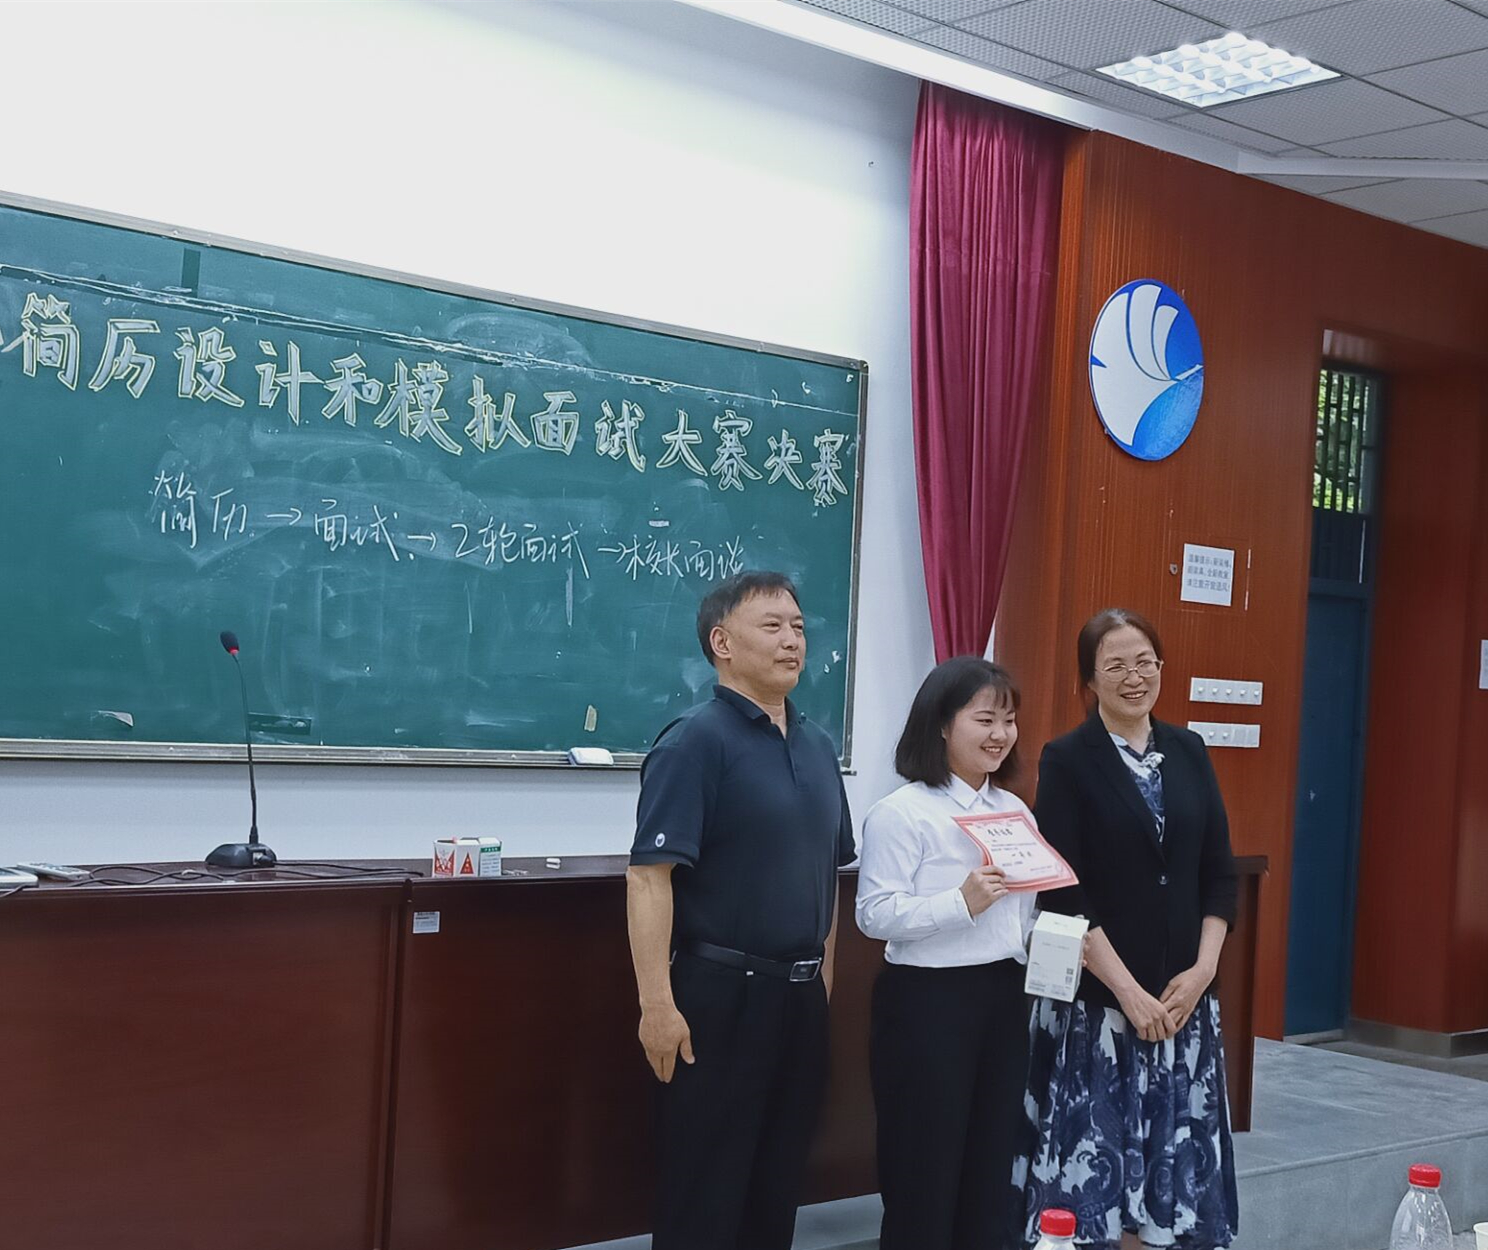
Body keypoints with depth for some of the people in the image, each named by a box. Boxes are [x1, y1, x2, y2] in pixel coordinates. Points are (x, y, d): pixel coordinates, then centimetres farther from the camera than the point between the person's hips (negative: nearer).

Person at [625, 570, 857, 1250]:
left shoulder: (817, 746, 11)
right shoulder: (696, 740, -12)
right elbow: (649, 875, -18)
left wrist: (822, 972, 16)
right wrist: (657, 1002, -22)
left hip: (801, 994, 7)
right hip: (720, 995, -7)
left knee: (779, 1181, 15)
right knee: (703, 1191, 2)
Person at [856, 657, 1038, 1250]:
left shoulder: (1015, 811, 11)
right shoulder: (902, 812, -12)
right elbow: (874, 914, -17)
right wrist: (962, 903, -25)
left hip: (1005, 996, 7)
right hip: (927, 1000, -7)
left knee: (993, 1160, 14)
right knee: (925, 1166, 2)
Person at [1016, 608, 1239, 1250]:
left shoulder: (1189, 751, 8)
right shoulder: (1068, 759, -5)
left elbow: (1219, 873, 9)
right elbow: (1061, 892, -11)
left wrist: (1202, 969, -4)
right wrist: (1128, 989, -14)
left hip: (1184, 996, 4)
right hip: (1095, 997, -4)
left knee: (1173, 1160, 7)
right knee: (1093, 1155, -1)